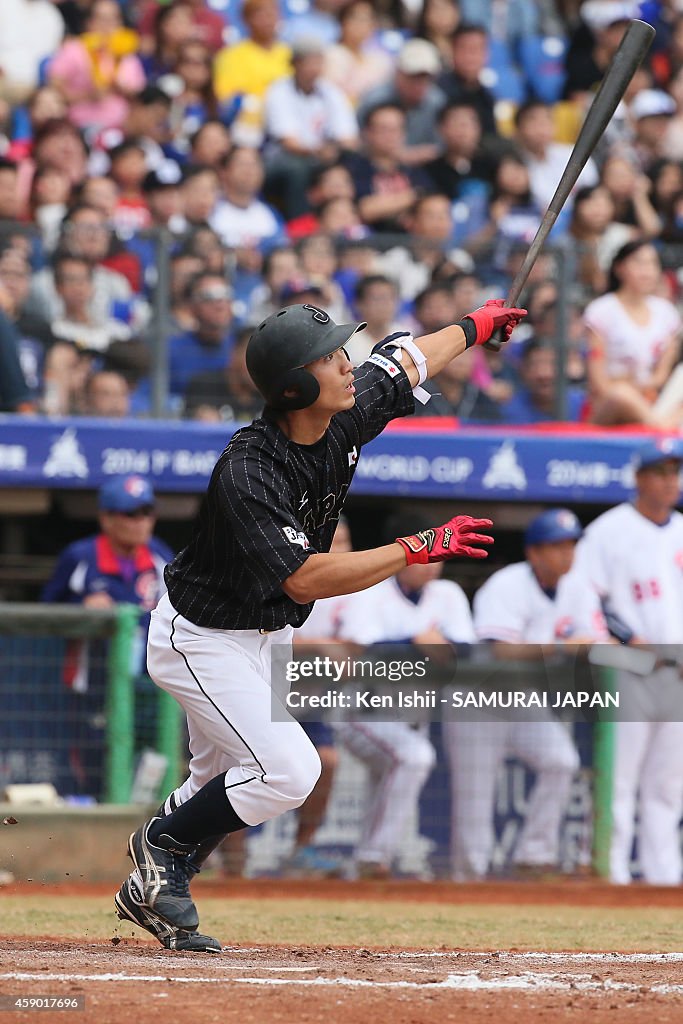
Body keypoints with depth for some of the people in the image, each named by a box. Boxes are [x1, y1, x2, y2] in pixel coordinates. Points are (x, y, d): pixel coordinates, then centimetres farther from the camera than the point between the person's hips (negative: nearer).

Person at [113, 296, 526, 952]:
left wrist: (476, 325, 24)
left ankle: (149, 890, 31)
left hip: (266, 638, 9)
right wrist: (420, 549, -37)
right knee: (289, 770, -16)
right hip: (201, 639, -9)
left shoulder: (343, 421, -11)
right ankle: (163, 844, 4)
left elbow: (405, 361, 9)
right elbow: (304, 579, -39)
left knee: (222, 784, 17)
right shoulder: (249, 472, -34)